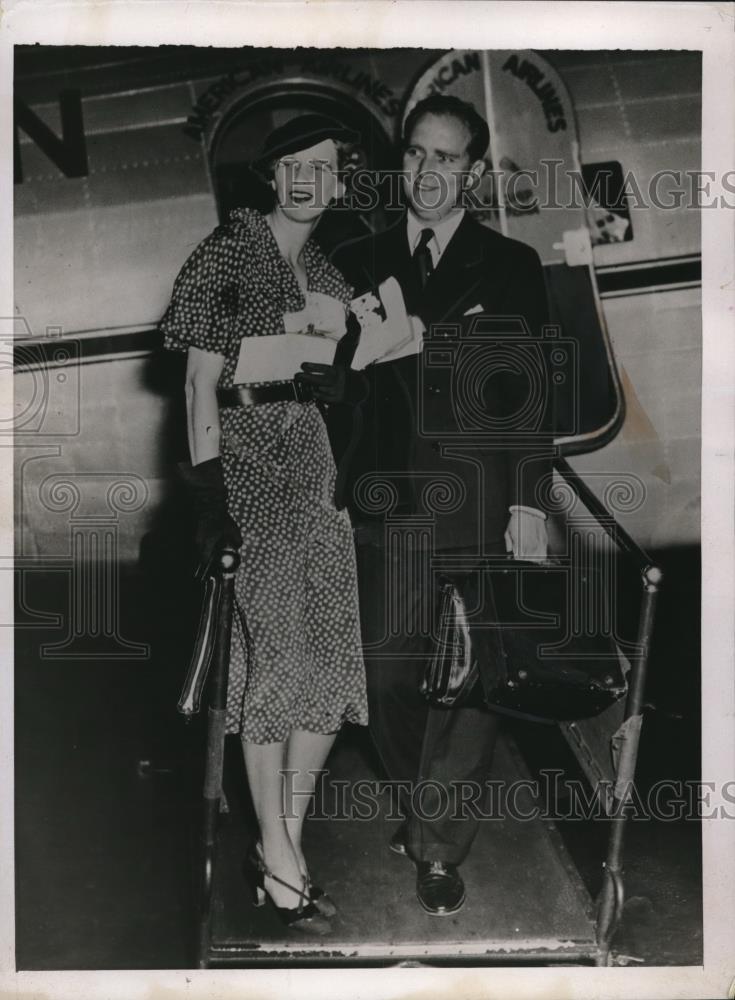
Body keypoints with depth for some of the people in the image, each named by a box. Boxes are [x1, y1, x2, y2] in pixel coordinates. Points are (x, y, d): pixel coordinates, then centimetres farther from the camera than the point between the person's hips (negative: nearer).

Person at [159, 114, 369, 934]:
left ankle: (286, 846, 17)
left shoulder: (328, 276, 17)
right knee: (276, 657, -6)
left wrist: (344, 483, 13)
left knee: (331, 664, 4)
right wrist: (208, 493, -16)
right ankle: (277, 857, 7)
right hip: (248, 460, -6)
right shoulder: (228, 253, -2)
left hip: (314, 465, 7)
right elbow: (201, 383, -8)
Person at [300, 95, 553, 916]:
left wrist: (529, 504, -6)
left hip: (477, 506, -2)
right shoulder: (358, 263, 12)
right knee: (388, 673, 7)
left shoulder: (510, 267, 5)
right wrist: (321, 352, -11)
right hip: (384, 502, 2)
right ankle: (420, 810, 29)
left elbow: (531, 391, 0)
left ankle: (439, 846, 15)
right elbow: (334, 380, 10)